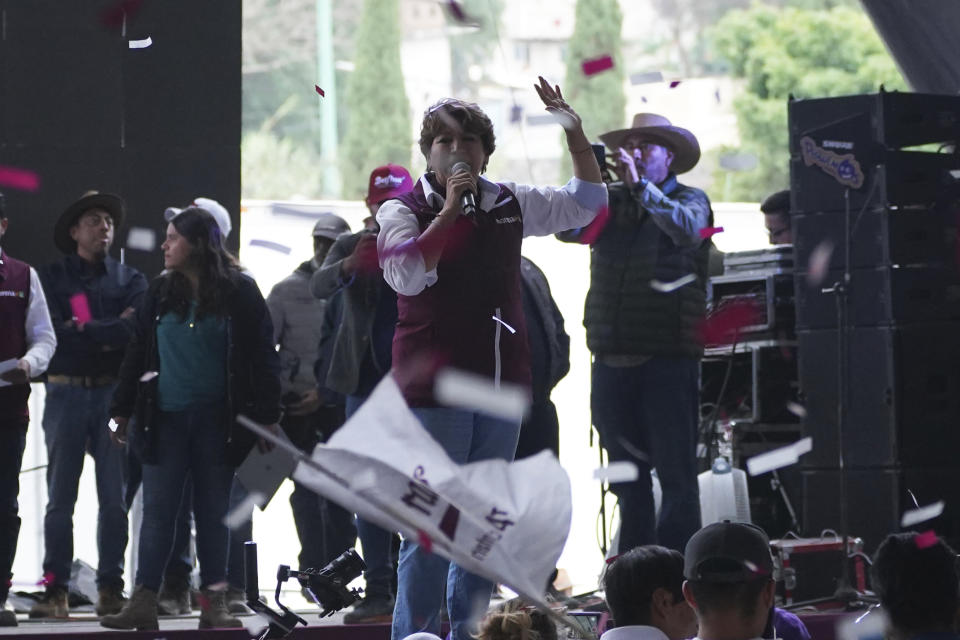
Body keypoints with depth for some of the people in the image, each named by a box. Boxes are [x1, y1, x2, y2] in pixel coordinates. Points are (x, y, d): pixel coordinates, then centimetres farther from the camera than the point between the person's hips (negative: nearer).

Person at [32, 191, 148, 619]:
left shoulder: (129, 280, 11)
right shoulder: (51, 278, 6)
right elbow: (55, 336, -7)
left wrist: (85, 330, -8)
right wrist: (112, 330, -6)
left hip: (114, 392, 1)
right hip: (66, 392, -1)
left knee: (115, 496, -1)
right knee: (60, 497, -1)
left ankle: (111, 587, 3)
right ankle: (55, 589, 0)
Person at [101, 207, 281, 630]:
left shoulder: (239, 293, -2)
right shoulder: (161, 292, 7)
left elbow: (263, 356, -1)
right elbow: (138, 353, 11)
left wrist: (267, 416, -6)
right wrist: (122, 409, 8)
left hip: (217, 420, -2)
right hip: (166, 418, 2)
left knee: (213, 511, 5)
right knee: (157, 509, -1)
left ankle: (214, 601, 10)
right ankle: (143, 603, -1)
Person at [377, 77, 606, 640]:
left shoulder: (510, 204, 10)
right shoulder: (403, 210, -2)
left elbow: (586, 203, 16)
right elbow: (406, 275, -18)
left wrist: (576, 133, 4)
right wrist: (448, 210, -17)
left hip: (503, 382, 5)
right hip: (435, 387, -5)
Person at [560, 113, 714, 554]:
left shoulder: (689, 199, 3)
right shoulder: (611, 201, 13)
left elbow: (686, 228, -19)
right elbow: (567, 229, -2)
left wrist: (641, 186, -28)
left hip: (668, 358, -4)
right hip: (611, 359, 4)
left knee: (676, 474, -6)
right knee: (627, 475, 9)